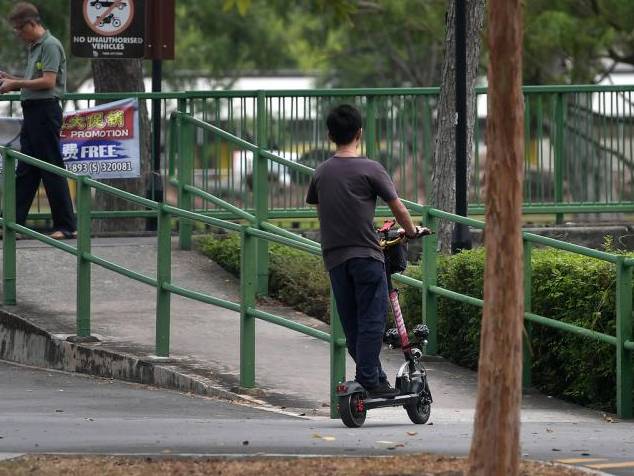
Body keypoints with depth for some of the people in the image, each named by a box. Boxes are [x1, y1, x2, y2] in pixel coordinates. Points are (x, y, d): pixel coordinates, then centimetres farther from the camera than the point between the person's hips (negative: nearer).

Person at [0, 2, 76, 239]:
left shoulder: (50, 46, -11)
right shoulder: (35, 47, 18)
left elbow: (48, 82, -19)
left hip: (45, 110, -10)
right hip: (32, 111, 10)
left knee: (52, 169, -6)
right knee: (24, 171, 8)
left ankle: (66, 226, -2)